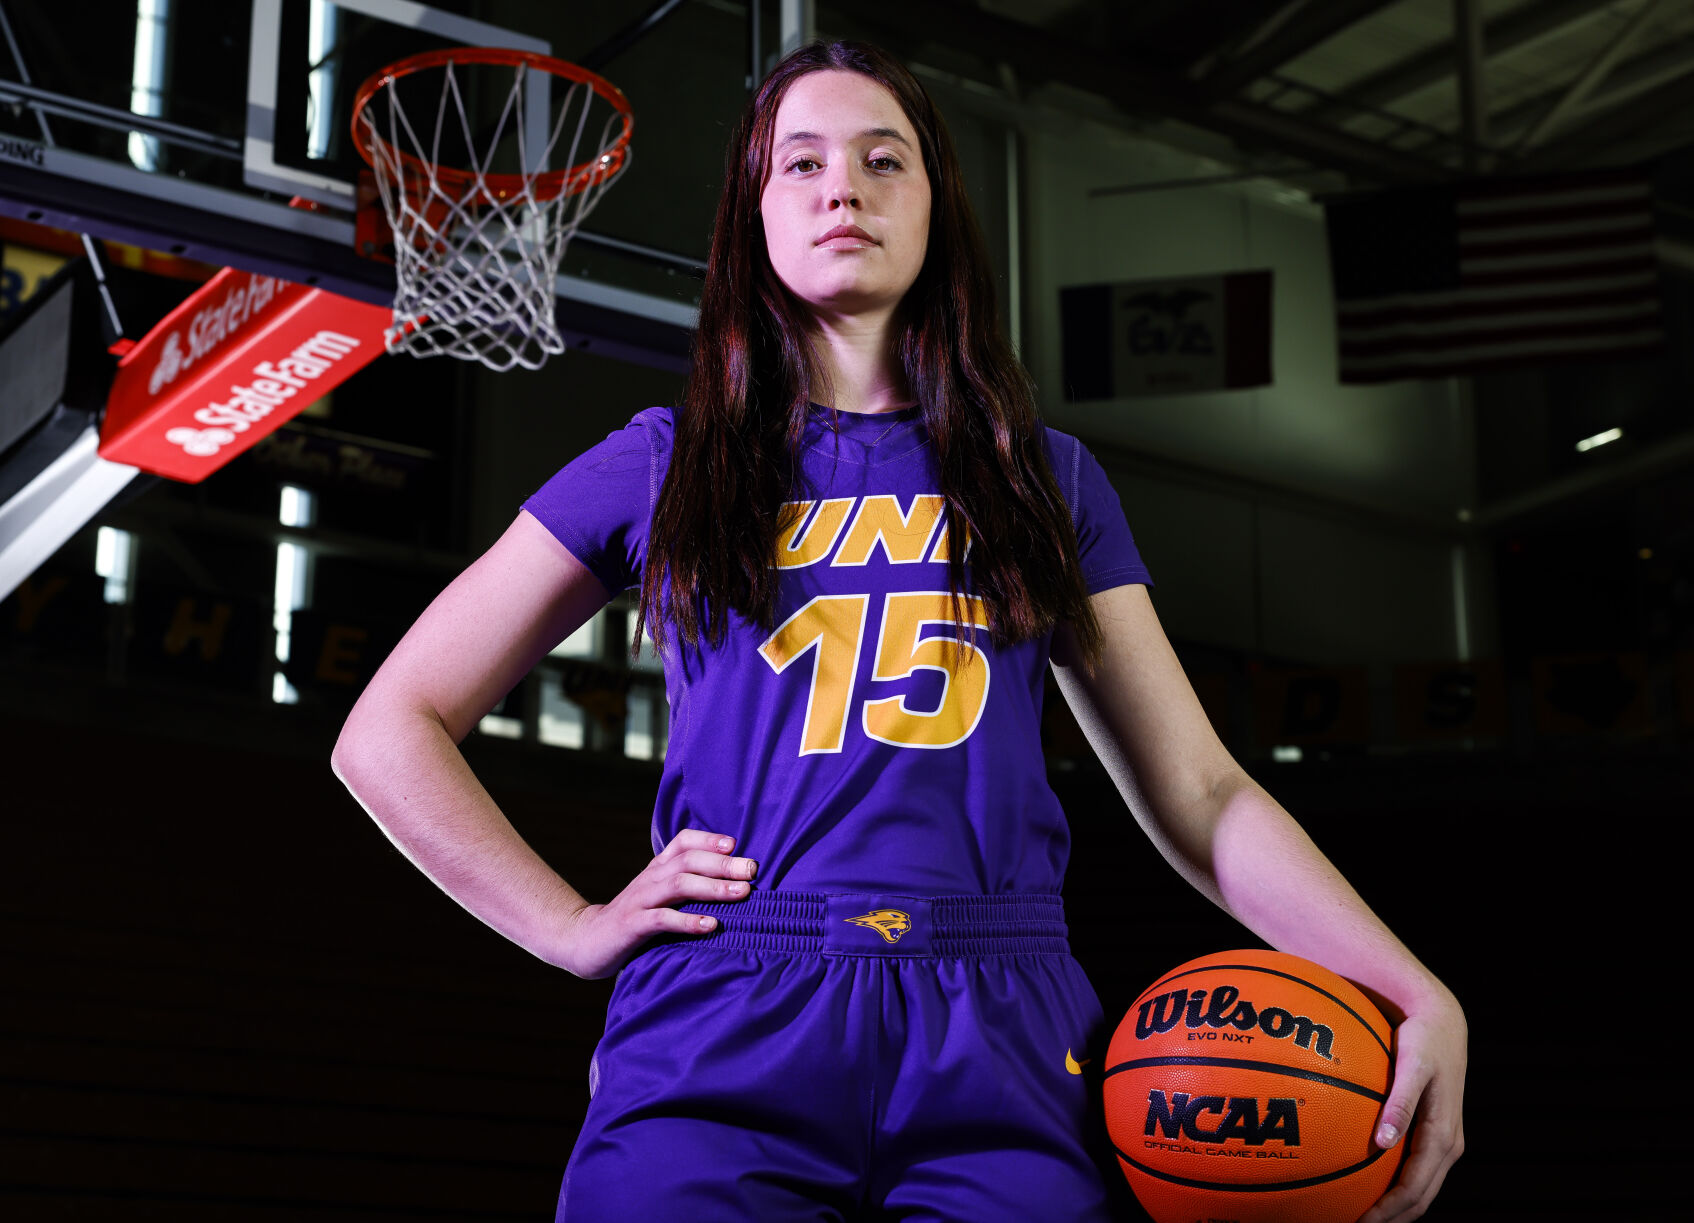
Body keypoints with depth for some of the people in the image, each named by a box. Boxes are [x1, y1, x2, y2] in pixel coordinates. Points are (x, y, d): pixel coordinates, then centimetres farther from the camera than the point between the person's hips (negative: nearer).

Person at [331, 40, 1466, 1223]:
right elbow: (390, 733, 12)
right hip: (717, 1048, -1)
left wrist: (1423, 998, -2)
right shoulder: (663, 464, 11)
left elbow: (1199, 792, 11)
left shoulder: (1046, 479, 16)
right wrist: (574, 927, 0)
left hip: (1004, 1051, 1)